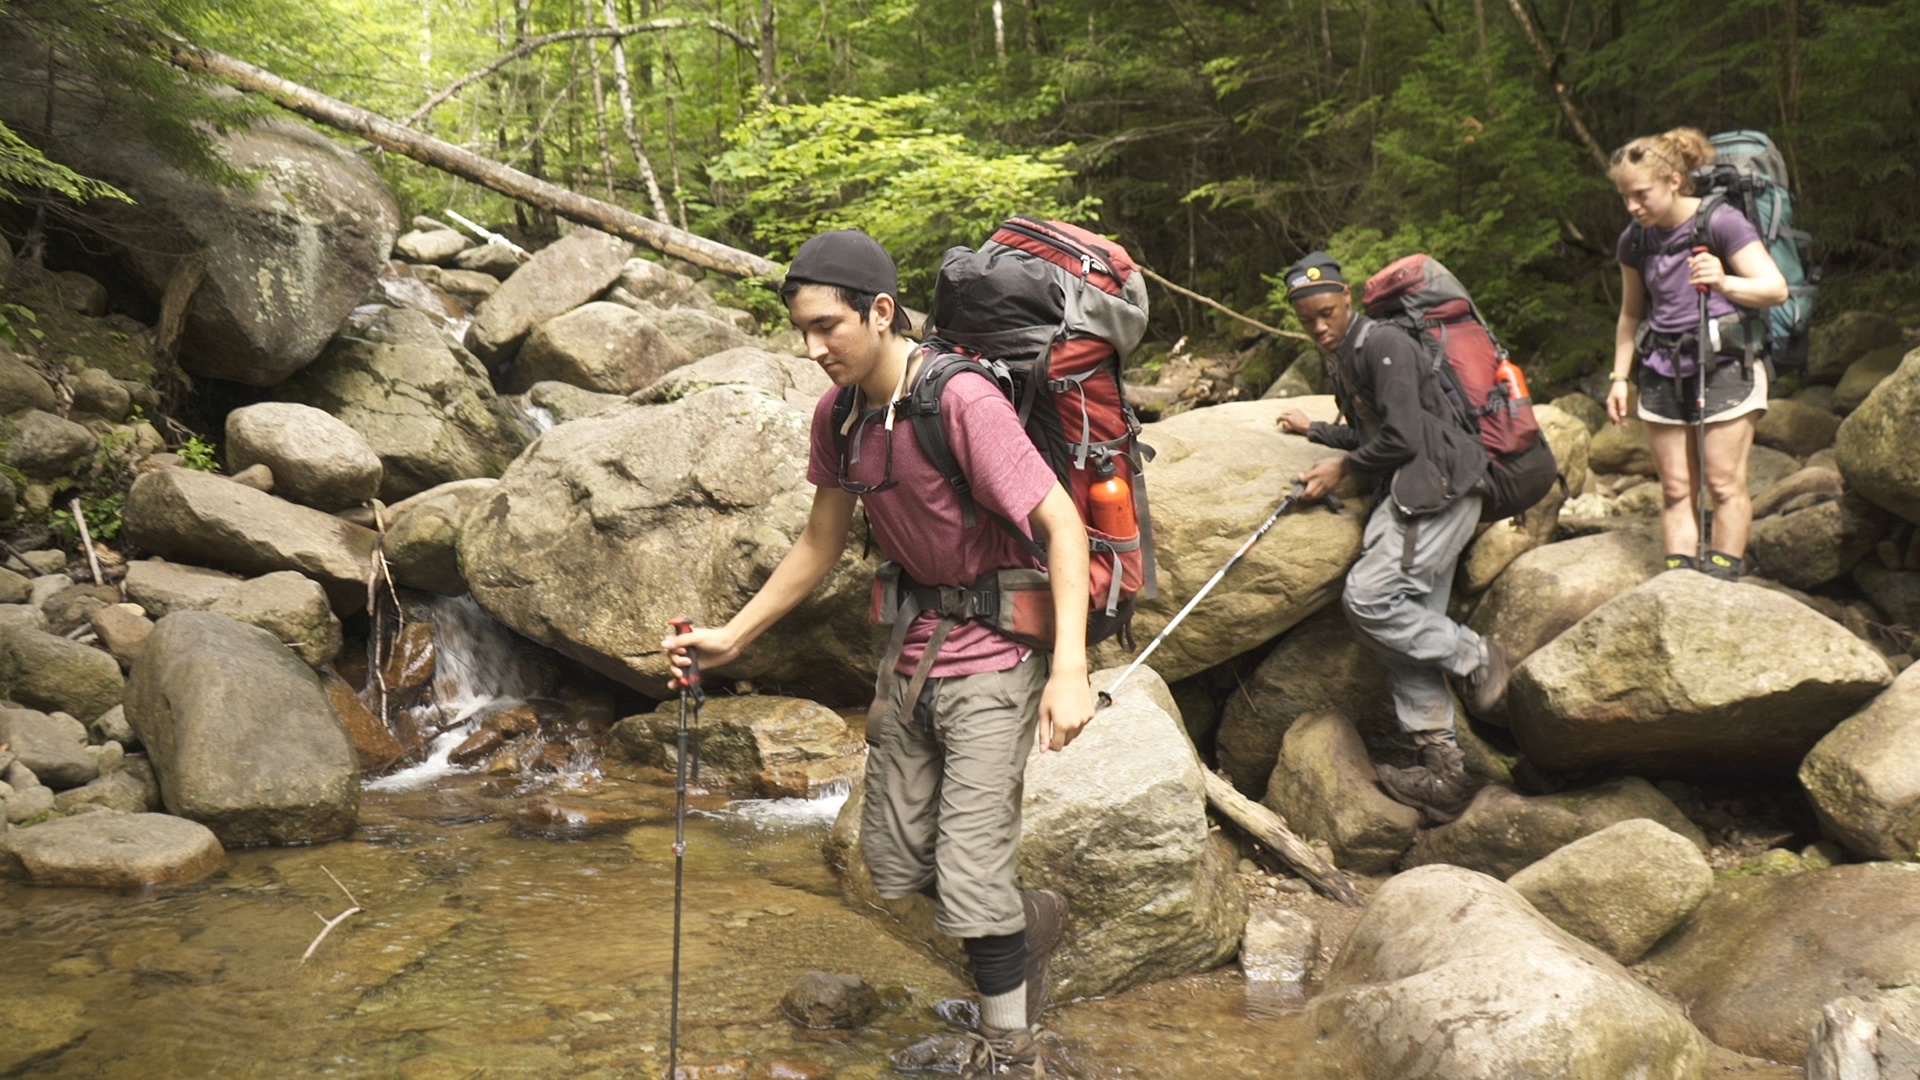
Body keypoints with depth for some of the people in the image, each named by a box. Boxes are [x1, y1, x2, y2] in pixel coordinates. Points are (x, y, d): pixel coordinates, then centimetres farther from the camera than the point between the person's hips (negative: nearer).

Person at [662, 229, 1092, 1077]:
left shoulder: (962, 401, -22)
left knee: (969, 879, -7)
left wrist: (1070, 668, -33)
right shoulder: (838, 417, 1)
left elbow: (1061, 524, -24)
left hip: (993, 653, -8)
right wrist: (731, 637, 7)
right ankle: (1033, 919, 39)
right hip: (913, 647, 8)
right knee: (894, 861, 14)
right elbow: (819, 546, 11)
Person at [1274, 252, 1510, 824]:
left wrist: (1342, 468, -5)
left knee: (1369, 598, -21)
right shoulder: (1342, 358, 18)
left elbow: (1401, 438, -17)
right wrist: (1312, 429, 32)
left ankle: (1475, 656, -1)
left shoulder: (1383, 344, -11)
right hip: (1409, 495, 10)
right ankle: (1442, 768, 4)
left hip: (1437, 487, -10)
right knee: (1406, 625, 3)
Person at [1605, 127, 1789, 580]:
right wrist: (1620, 377, 13)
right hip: (1662, 371, 5)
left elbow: (1776, 288, -17)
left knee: (1724, 482, -4)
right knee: (1675, 487, 4)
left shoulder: (1721, 221, -11)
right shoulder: (1634, 241, 5)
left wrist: (1725, 284, -36)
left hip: (1724, 363, -5)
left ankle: (1723, 580, 1)